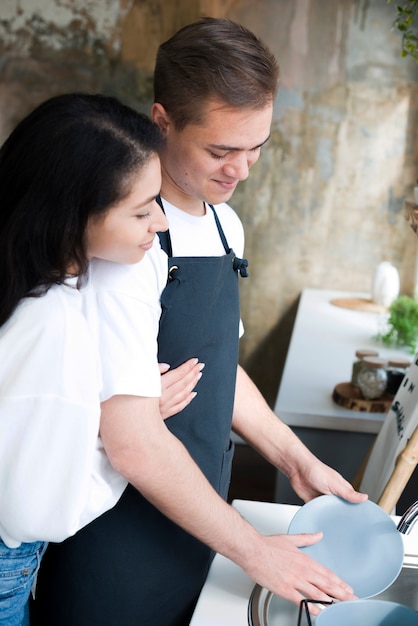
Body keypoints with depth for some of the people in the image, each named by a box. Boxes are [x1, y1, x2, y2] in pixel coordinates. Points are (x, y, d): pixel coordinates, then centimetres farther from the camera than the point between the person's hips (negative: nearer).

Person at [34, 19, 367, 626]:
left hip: (196, 519, 7)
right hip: (122, 540, -7)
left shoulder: (226, 225, 2)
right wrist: (254, 551, -16)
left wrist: (296, 460, 5)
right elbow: (133, 441, -25)